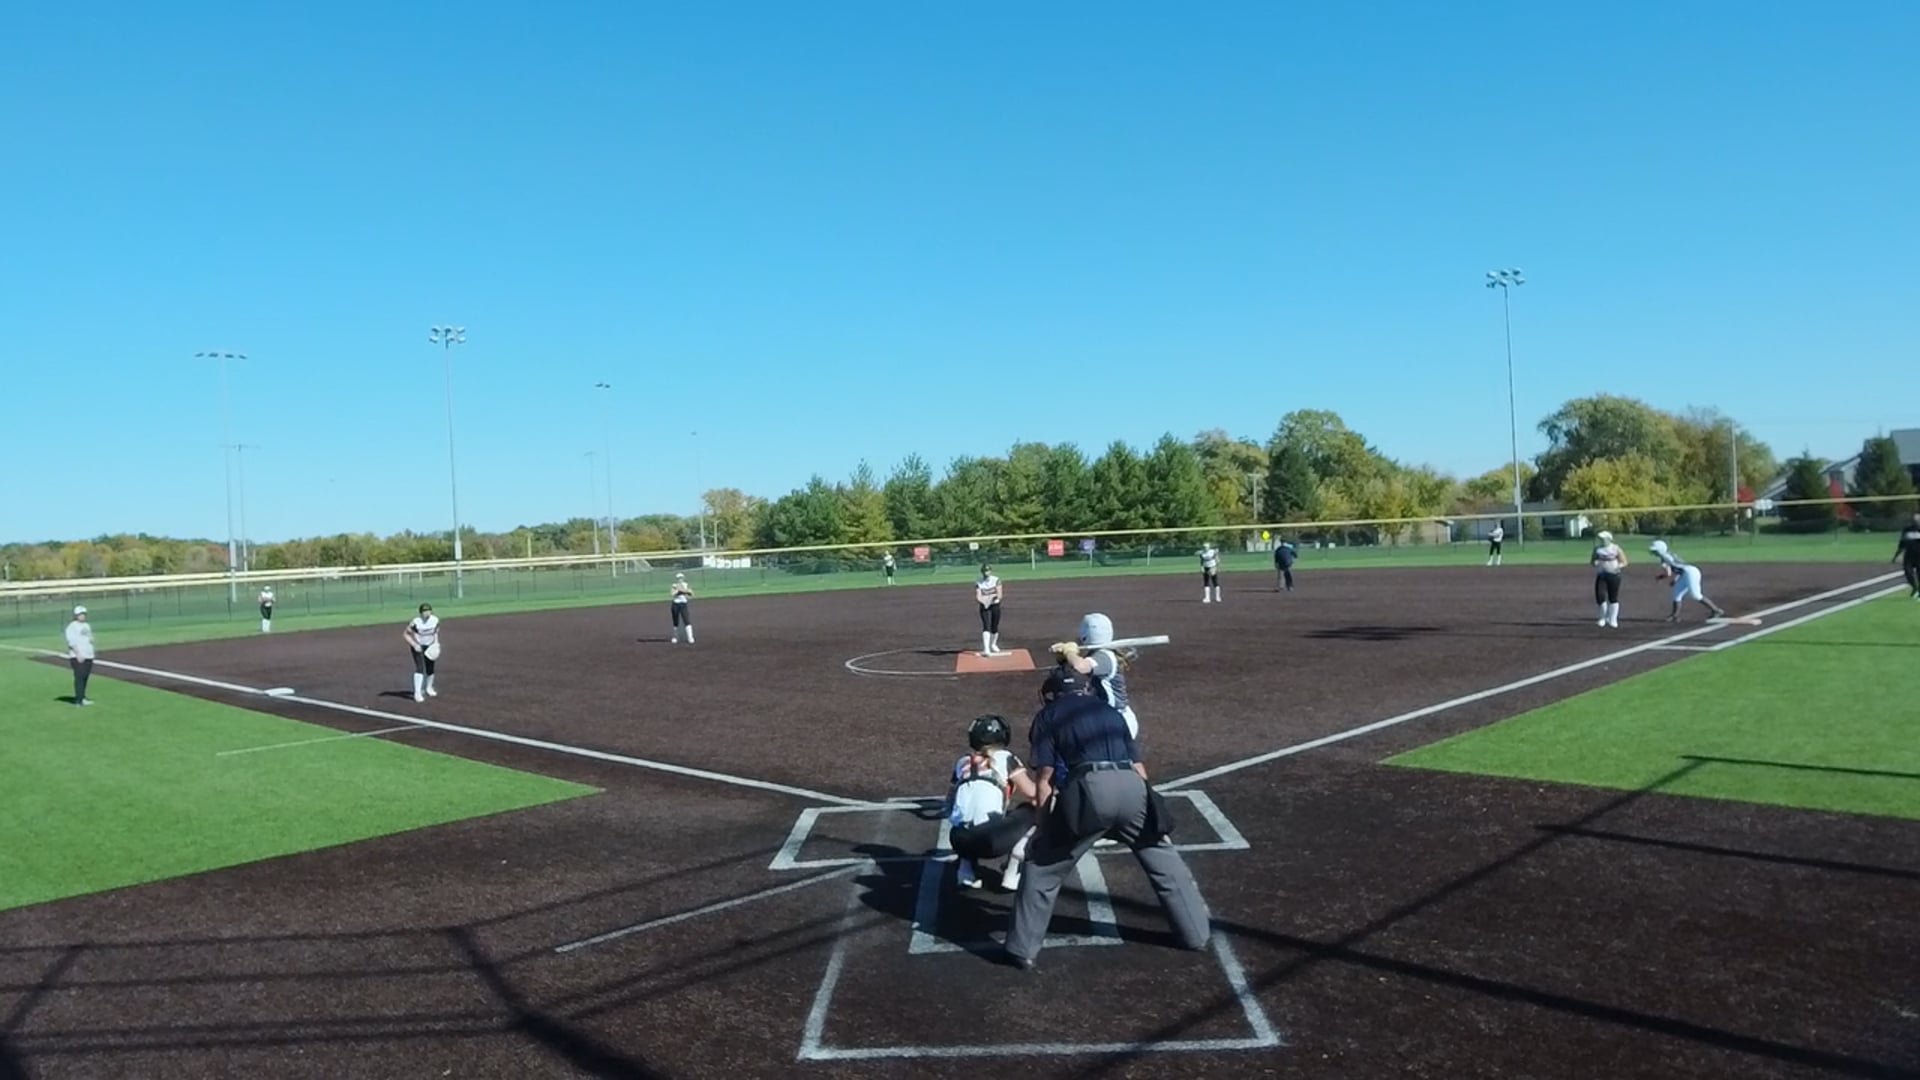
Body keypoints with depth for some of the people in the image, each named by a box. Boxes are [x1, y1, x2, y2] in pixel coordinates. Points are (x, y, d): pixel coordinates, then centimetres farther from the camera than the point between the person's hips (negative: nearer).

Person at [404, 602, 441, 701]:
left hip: (430, 647, 4)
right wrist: (414, 645, -24)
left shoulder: (435, 620, -12)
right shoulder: (416, 622, -25)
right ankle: (417, 693, -17)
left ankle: (429, 688, 36)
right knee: (420, 668, -17)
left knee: (430, 669, 10)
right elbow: (406, 634, -15)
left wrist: (436, 643, -5)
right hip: (418, 647, -4)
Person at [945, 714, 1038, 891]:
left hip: (959, 841, 5)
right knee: (1031, 811, 17)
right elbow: (1031, 793, 3)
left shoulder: (962, 763, 22)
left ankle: (966, 871, 16)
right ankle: (1012, 876, 11)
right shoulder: (1005, 759, 11)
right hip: (989, 839, -5)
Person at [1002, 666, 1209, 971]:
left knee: (1042, 868, 11)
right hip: (1131, 786, 4)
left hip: (1089, 788, -4)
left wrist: (1043, 828, 14)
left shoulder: (1049, 716, 20)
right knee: (1166, 863, 23)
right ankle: (1197, 933, 32)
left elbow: (1044, 780, 9)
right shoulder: (1110, 711, 32)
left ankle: (1023, 949, 12)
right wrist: (1147, 813, 33)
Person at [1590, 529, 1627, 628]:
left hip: (1613, 575, -2)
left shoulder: (1616, 549, -3)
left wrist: (1618, 566, -22)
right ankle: (1603, 617, 13)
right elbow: (1592, 561, 14)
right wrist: (1595, 562, -10)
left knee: (1613, 598, 3)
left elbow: (1624, 562, -1)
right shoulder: (1597, 549, 5)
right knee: (1600, 596, -8)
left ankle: (1613, 620, 13)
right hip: (1601, 575, 2)